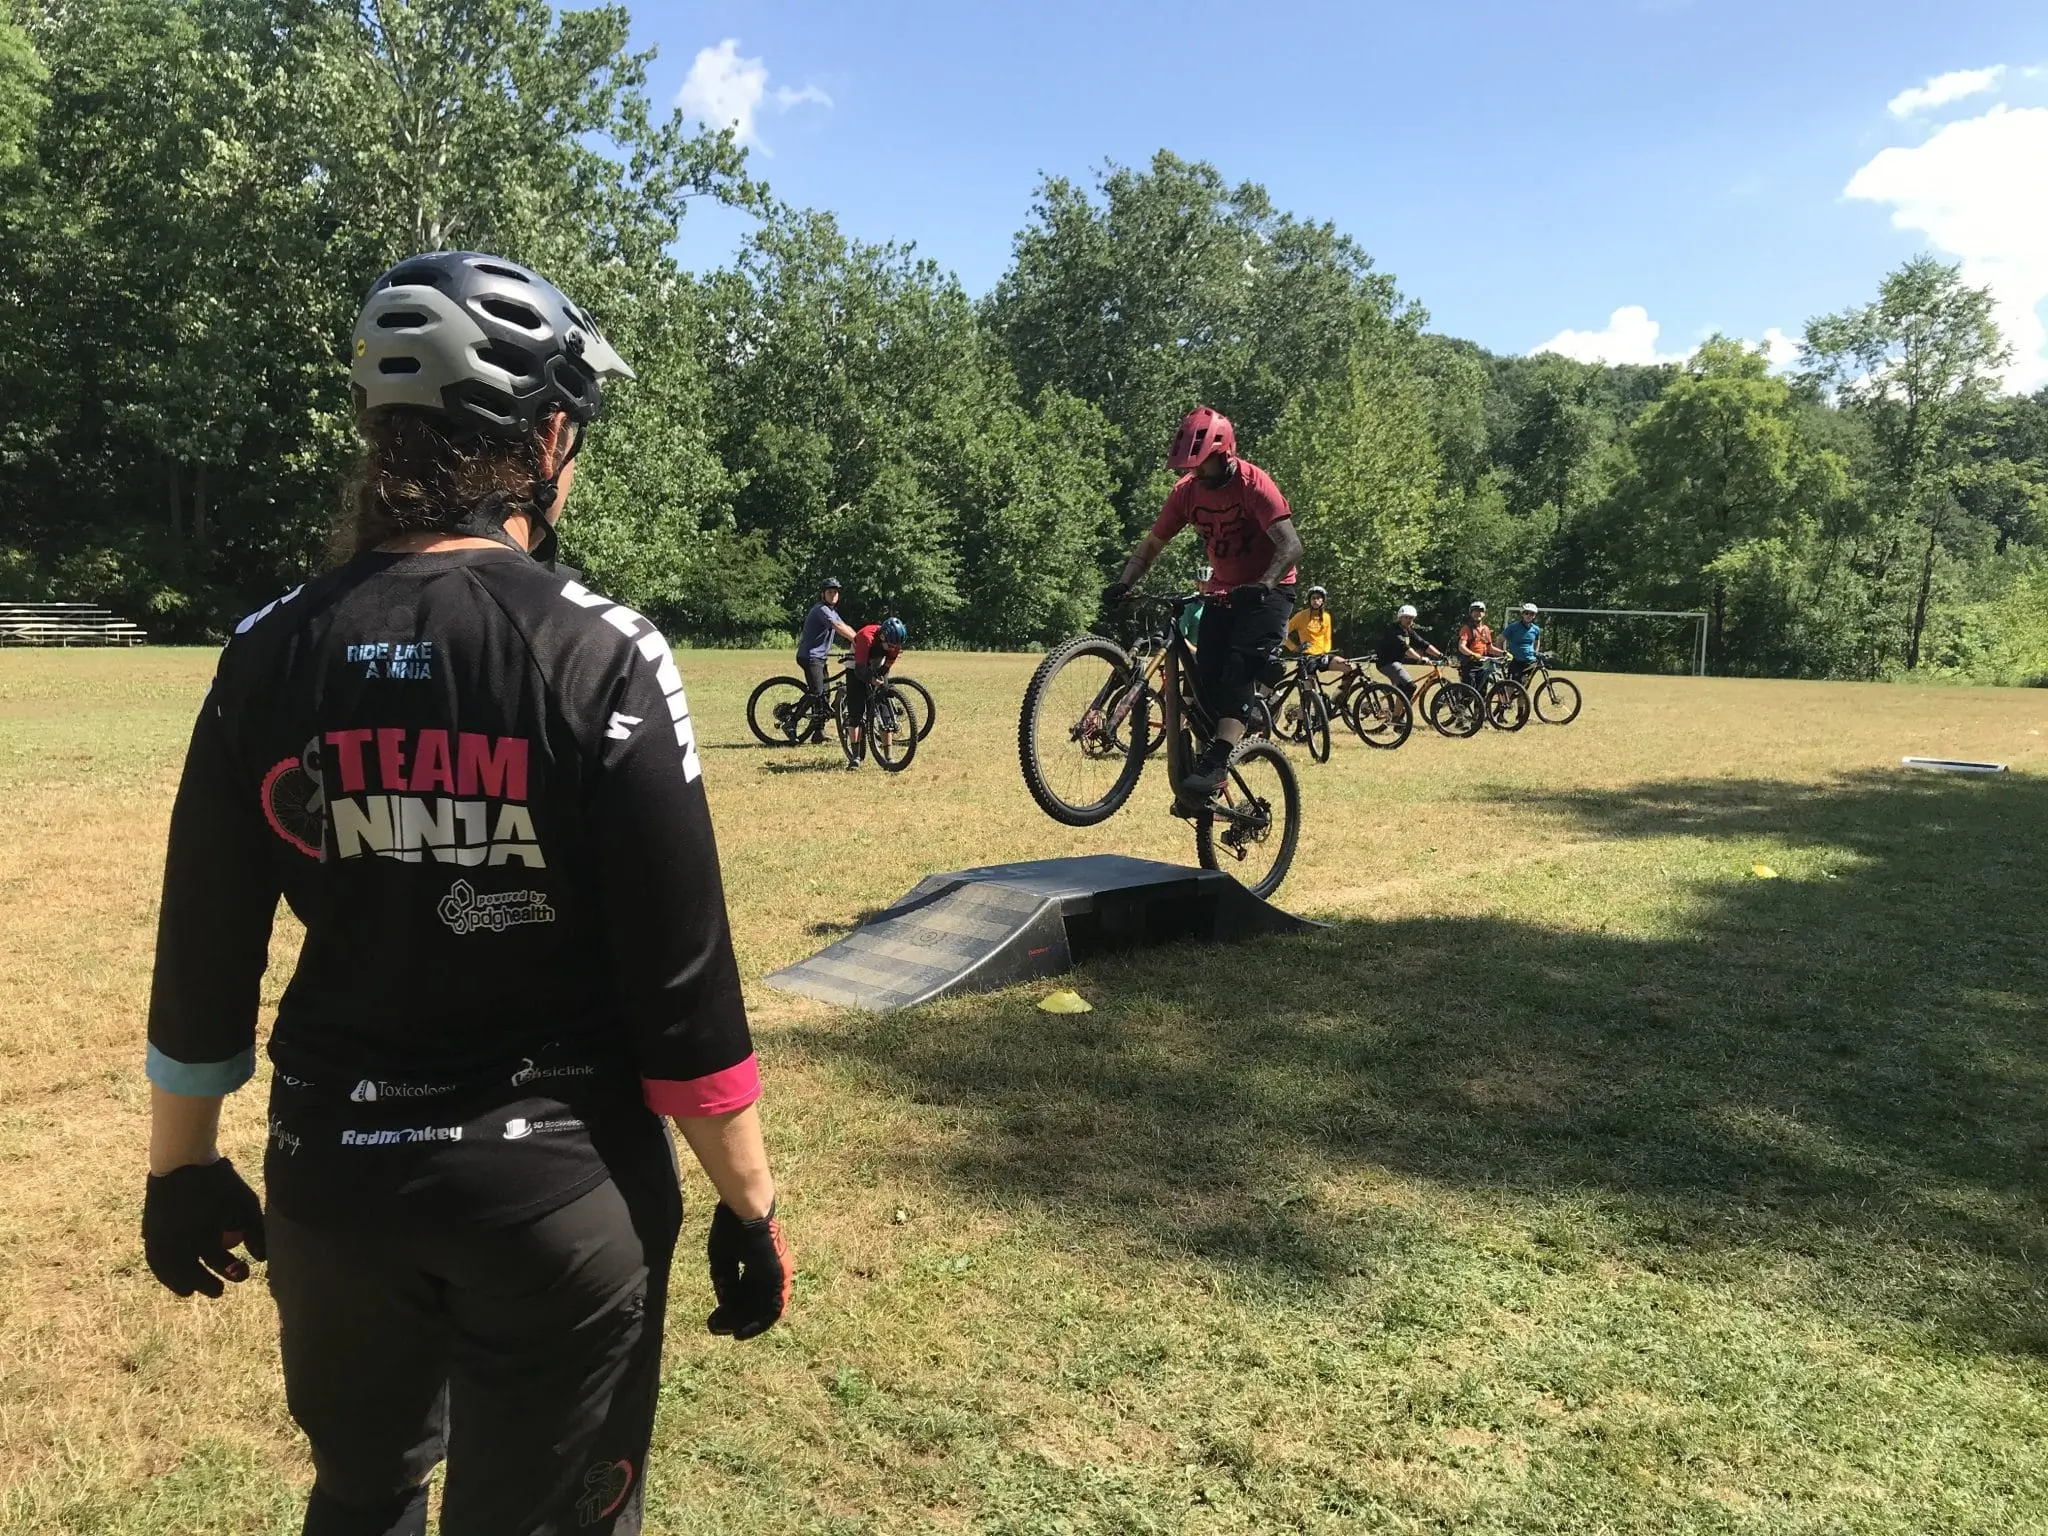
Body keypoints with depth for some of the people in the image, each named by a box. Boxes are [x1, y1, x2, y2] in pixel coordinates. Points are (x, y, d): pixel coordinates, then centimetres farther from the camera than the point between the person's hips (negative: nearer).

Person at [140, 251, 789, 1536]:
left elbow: (203, 953, 1)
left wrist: (184, 1167, 15)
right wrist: (752, 1205, -5)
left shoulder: (271, 651, -5)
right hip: (559, 1183, -4)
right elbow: (682, 979, -16)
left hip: (333, 1172, 4)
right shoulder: (603, 655, -16)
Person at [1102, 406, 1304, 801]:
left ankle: (1216, 761, -32)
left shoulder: (1253, 484, -19)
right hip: (1222, 591, 5)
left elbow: (1290, 545, -28)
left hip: (1267, 592, -5)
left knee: (1239, 670, -26)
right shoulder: (1187, 490, -3)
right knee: (1206, 682, -7)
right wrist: (1123, 584, -15)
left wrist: (1263, 584, -45)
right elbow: (1152, 544, 1)